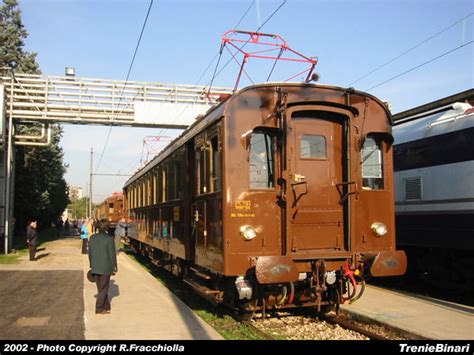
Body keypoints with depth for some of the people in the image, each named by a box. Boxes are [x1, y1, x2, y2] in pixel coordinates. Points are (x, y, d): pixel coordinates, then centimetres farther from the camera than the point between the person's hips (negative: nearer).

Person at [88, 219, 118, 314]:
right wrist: (114, 268, -1)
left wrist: (92, 266, 17)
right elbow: (112, 254, -11)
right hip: (106, 267, -5)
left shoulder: (92, 238, 1)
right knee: (103, 288, 7)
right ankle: (99, 309, 11)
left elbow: (90, 253, 7)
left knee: (101, 288, 16)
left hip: (95, 268, 5)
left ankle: (106, 307, 24)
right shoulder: (109, 239, -15)